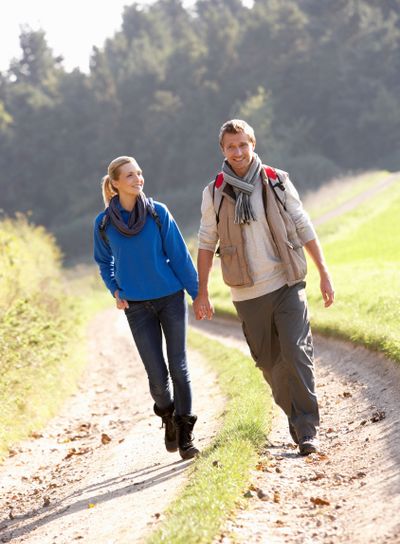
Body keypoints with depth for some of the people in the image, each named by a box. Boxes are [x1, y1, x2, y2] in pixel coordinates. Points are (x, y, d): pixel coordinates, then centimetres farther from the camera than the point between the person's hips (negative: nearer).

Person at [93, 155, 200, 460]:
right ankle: (167, 417, 29)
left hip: (171, 298, 0)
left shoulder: (158, 213, -5)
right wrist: (115, 290, -1)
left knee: (179, 368, 0)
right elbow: (104, 262, 13)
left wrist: (197, 293, -2)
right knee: (157, 374, -1)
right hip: (137, 307, 0)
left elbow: (179, 255, -2)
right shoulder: (104, 223, -2)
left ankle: (185, 434, 11)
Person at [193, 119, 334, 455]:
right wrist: (202, 292, 6)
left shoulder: (277, 182, 1)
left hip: (287, 285, -2)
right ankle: (297, 420, 22)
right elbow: (206, 244, 8)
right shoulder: (214, 193, 2)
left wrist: (324, 273, 3)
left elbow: (304, 229, 5)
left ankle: (307, 431, -9)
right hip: (247, 293, 2)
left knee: (297, 354, -12)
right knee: (269, 362, 7)